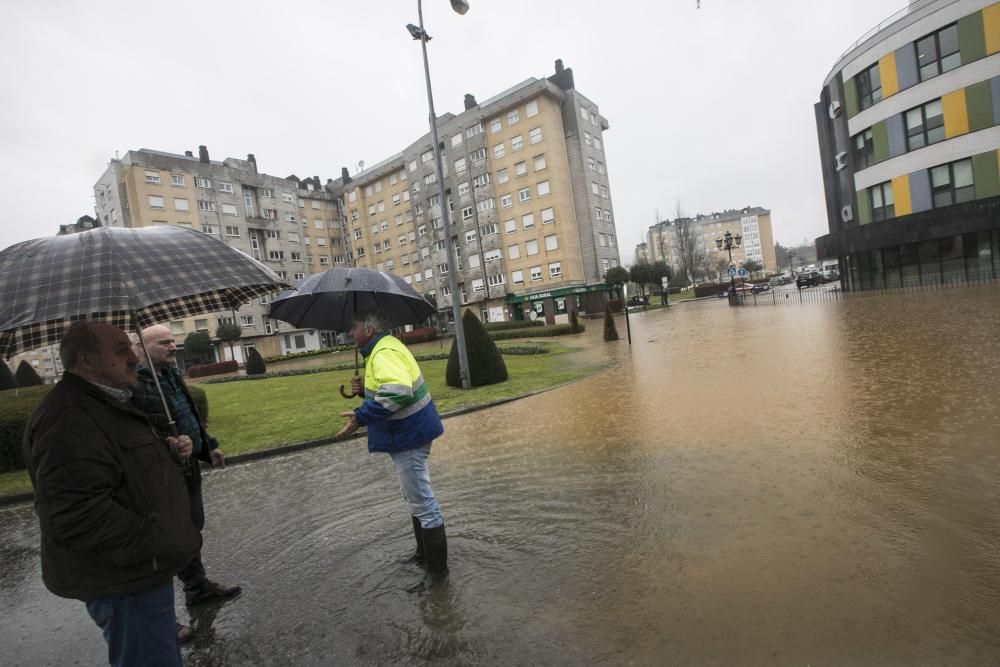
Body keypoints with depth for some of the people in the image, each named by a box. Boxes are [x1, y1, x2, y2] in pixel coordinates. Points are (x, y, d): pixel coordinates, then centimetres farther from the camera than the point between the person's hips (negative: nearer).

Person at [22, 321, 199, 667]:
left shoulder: (102, 404, 11)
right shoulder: (70, 420, -25)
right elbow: (78, 516, -31)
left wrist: (168, 452, 3)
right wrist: (164, 547, -25)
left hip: (138, 568, 10)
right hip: (124, 579, -10)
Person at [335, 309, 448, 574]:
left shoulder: (384, 353, -21)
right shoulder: (386, 346, 12)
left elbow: (398, 392, -38)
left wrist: (361, 417, -31)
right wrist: (364, 388, 6)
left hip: (408, 437, -11)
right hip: (410, 433, 11)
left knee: (421, 502, 2)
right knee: (417, 498, 23)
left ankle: (437, 567, 18)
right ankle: (425, 553, 41)